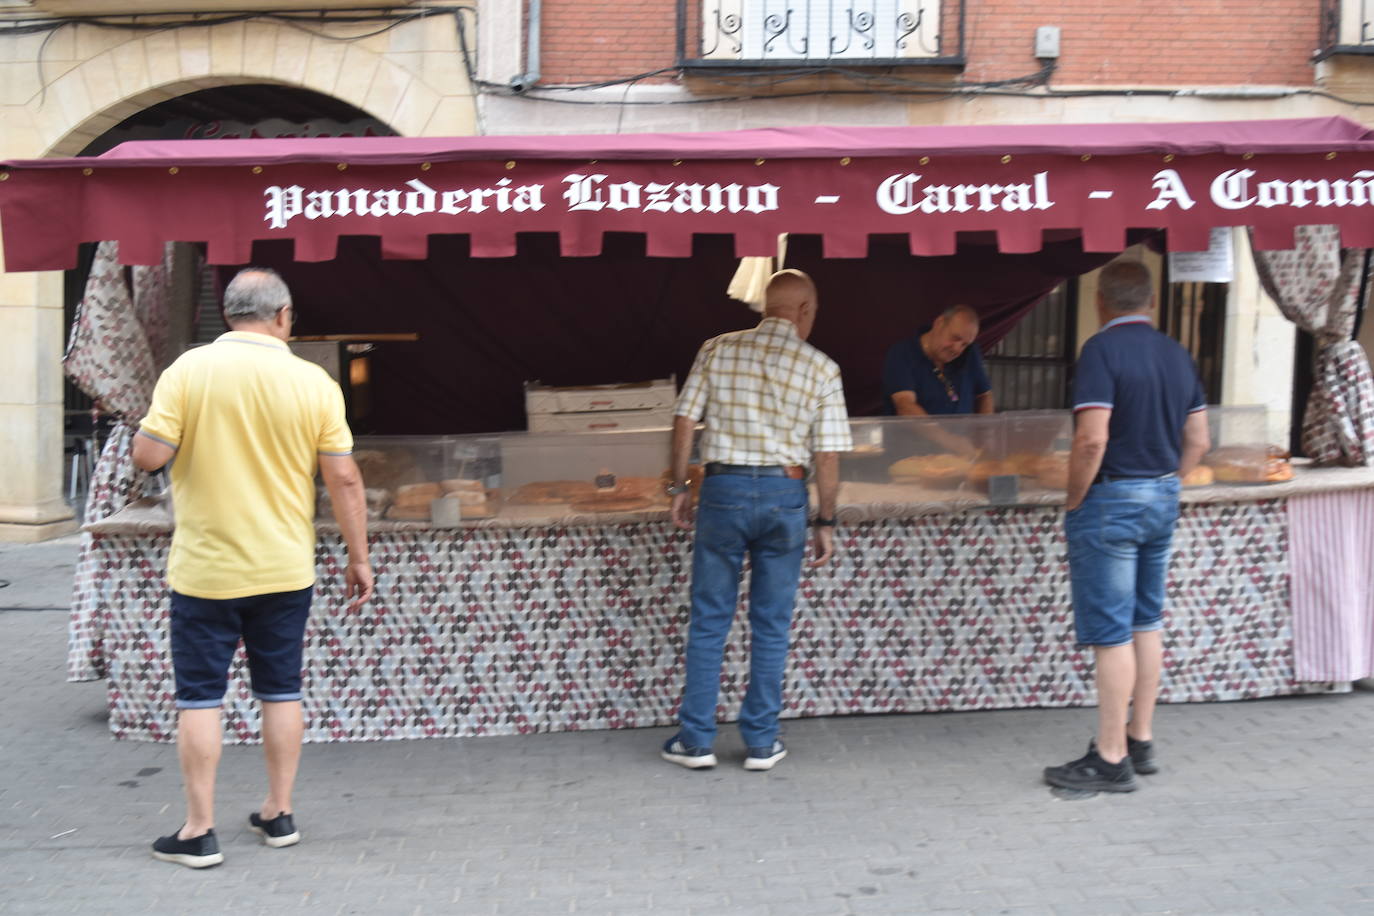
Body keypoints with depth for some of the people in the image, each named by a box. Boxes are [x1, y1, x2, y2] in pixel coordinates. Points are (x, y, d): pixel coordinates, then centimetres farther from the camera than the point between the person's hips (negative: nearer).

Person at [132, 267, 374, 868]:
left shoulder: (188, 371, -9)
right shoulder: (314, 382, -5)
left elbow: (147, 456, -11)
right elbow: (344, 479, -5)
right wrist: (359, 558, 3)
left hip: (205, 568, -2)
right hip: (284, 570, 2)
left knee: (200, 697, 7)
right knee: (281, 692, 15)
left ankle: (198, 833, 13)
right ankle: (279, 815, 24)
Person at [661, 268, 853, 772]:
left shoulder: (716, 350, 1)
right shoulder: (822, 368, -2)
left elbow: (684, 422, 0)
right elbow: (828, 456, -2)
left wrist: (680, 487, 9)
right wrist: (826, 522, 6)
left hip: (723, 489, 1)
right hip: (784, 494, 0)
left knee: (709, 621, 10)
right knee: (771, 626, 10)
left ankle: (696, 740, 16)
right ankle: (761, 743, 17)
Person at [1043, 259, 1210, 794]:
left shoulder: (1103, 349, -14)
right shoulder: (1177, 355, 9)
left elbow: (1092, 439, -23)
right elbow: (1197, 442, 12)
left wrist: (1073, 504, -12)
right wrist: (1164, 485, 18)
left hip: (1110, 500, -8)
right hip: (1163, 499, 8)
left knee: (1111, 632, -3)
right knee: (1146, 623, 16)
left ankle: (1111, 760, 3)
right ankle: (1141, 742, 25)